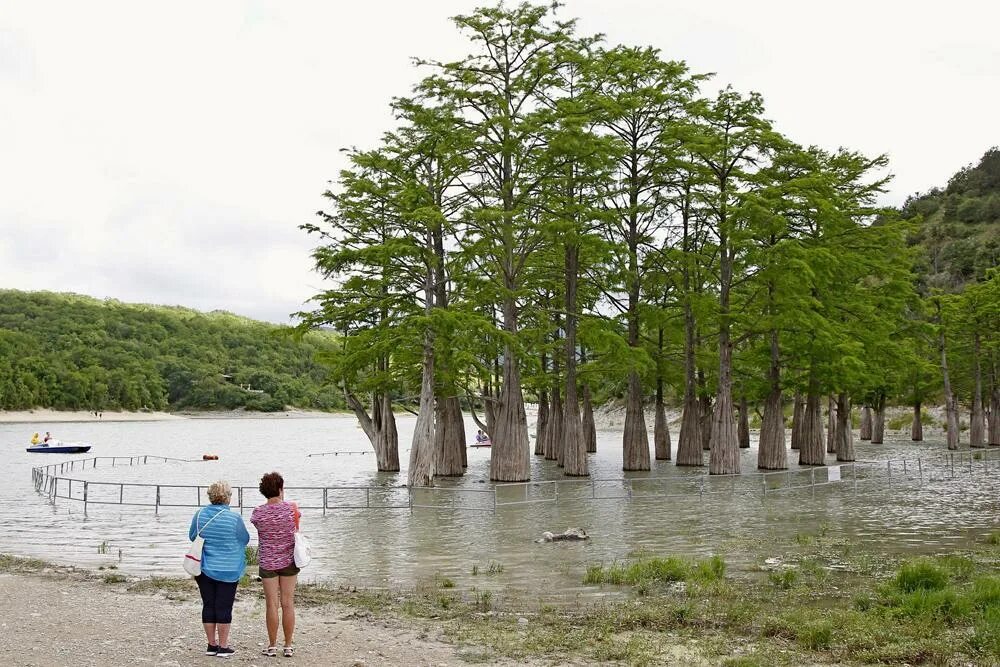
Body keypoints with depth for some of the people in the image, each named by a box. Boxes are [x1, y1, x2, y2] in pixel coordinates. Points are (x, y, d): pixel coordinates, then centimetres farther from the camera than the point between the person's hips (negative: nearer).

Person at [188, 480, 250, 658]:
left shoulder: (199, 515, -5)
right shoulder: (234, 518, -15)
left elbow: (191, 537, 8)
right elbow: (245, 540, -2)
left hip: (205, 569, 3)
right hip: (228, 570, -3)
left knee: (208, 606, 12)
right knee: (224, 607, 4)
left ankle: (212, 645, 19)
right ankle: (223, 647, 9)